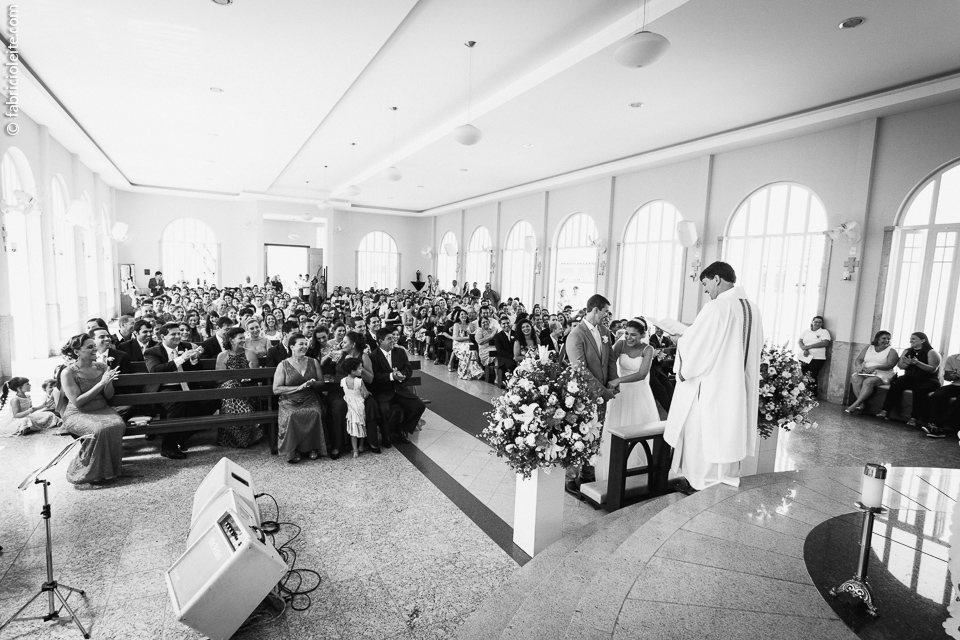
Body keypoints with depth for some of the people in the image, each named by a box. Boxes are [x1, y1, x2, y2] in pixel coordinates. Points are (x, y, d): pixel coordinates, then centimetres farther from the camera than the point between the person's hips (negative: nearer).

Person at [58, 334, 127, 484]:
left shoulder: (102, 367, 7)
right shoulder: (68, 373, -6)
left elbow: (109, 396, 7)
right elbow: (77, 402, -14)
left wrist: (108, 383, -14)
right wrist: (101, 383, -20)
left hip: (102, 410, 4)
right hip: (78, 414, -4)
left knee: (118, 425, -30)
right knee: (99, 429, -35)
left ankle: (111, 469, -13)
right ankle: (92, 473, -15)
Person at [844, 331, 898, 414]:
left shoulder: (891, 351, 7)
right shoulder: (868, 347, 18)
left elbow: (890, 365, -8)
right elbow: (858, 359, 11)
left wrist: (875, 367, -23)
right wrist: (859, 366, -13)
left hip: (882, 374, -4)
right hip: (865, 372, 4)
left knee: (868, 381, -35)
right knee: (855, 378, -30)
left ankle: (855, 405, -41)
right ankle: (861, 404, -35)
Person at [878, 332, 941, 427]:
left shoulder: (931, 352, -2)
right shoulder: (907, 351, 15)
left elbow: (933, 369, -13)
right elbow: (900, 366, 9)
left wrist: (917, 363, -28)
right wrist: (907, 363, -14)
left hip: (928, 379, -4)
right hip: (910, 377, 4)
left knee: (919, 389, -36)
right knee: (895, 384, -27)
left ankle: (914, 418, -37)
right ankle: (885, 412, -34)